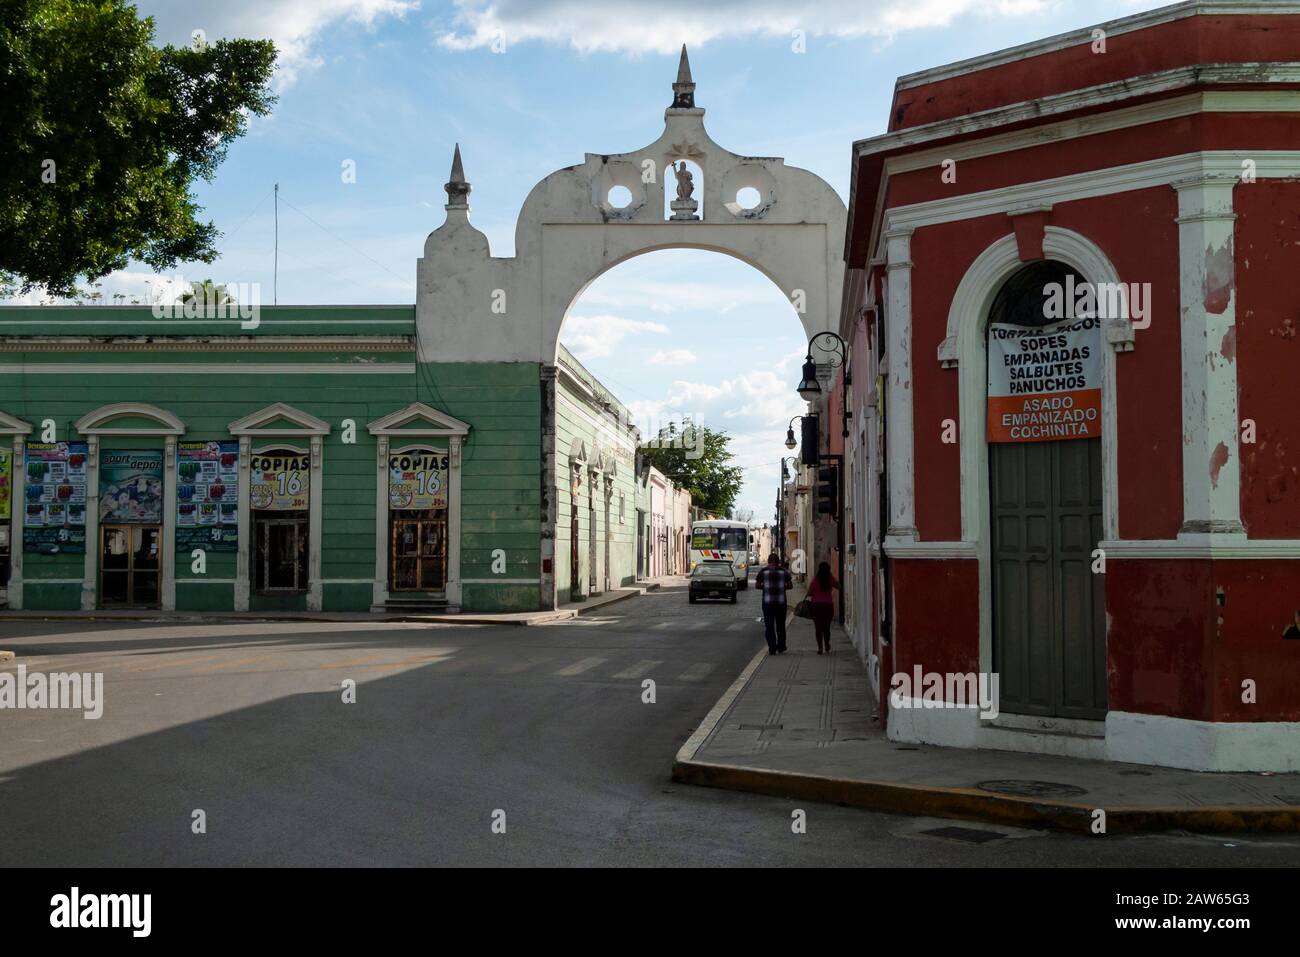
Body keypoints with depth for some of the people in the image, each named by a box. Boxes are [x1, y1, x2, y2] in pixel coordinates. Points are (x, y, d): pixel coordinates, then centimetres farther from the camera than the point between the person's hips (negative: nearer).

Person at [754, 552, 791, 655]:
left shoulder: (763, 571, 0)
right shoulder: (783, 571, 2)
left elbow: (757, 585, -1)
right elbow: (789, 585, 1)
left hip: (767, 602, -1)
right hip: (781, 602, 1)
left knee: (769, 626, 3)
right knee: (780, 625, 13)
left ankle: (772, 649, -2)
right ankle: (781, 648, 16)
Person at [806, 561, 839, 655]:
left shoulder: (815, 579, -8)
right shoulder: (831, 579, -4)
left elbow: (809, 593, -8)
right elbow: (838, 586, 15)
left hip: (816, 605, -2)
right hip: (828, 605, 2)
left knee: (818, 627, 2)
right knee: (827, 627, 16)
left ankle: (820, 648, -3)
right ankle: (827, 647, 19)